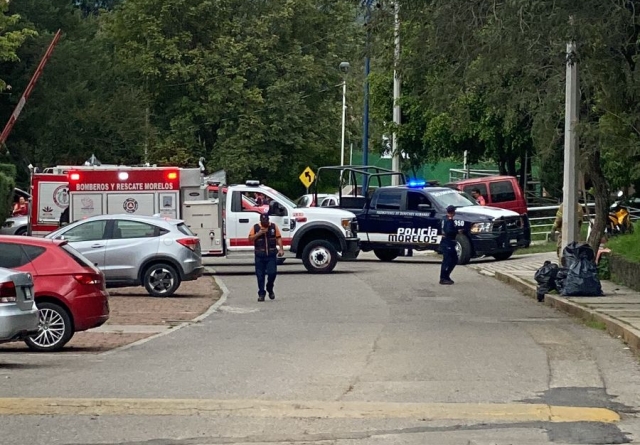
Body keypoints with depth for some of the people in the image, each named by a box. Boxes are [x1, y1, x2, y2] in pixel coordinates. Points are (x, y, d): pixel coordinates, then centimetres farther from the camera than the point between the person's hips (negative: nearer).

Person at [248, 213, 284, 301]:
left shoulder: (274, 226, 6)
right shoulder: (255, 227, 4)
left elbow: (278, 238, 6)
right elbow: (250, 239, 1)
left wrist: (281, 249, -5)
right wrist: (259, 233, -12)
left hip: (271, 254, 0)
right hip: (260, 255, 0)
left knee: (272, 273, -6)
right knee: (260, 275, 1)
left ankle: (270, 289, 19)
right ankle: (261, 293, 8)